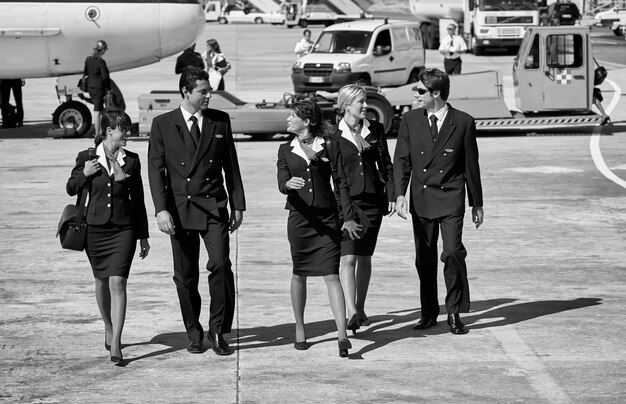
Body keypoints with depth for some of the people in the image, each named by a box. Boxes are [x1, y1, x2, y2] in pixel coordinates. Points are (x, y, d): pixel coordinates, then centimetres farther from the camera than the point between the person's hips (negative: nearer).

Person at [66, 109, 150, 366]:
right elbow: (71, 189, 8)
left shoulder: (131, 161, 2)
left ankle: (115, 345, -15)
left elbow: (138, 199, 9)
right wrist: (84, 174, -14)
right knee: (102, 282, 15)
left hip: (124, 229, -1)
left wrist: (143, 236, 12)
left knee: (117, 282, -12)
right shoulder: (87, 158, -2)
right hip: (95, 228, 1)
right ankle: (109, 328, 38)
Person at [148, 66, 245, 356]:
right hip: (179, 209, 0)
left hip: (214, 207, 0)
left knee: (220, 266, -15)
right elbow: (156, 169, -2)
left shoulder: (220, 121, 7)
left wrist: (238, 205, 10)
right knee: (185, 275, 4)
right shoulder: (163, 124, 2)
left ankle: (218, 331, -3)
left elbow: (231, 165, 12)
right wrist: (161, 209, -12)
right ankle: (194, 334, 18)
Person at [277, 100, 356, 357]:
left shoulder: (329, 148, 2)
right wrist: (289, 184, -27)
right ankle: (300, 329, 24)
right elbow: (282, 183, -3)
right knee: (299, 275, 10)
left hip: (327, 218, -2)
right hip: (299, 218, 2)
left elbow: (341, 183, 3)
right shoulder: (286, 150, 8)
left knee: (331, 275, -9)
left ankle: (342, 335, -15)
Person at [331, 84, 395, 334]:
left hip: (373, 200, 3)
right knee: (348, 258, -14)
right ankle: (351, 313, -22)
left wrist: (391, 195, 4)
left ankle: (360, 308, 24)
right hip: (346, 200, -3)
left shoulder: (375, 130, 6)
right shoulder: (334, 135, -3)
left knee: (365, 257, 11)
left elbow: (386, 165, 11)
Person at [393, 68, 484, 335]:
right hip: (420, 200, 3)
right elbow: (402, 160, 4)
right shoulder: (410, 121, 5)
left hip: (450, 199, -3)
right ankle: (429, 313, 20)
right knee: (424, 258, 8)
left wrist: (477, 204, 8)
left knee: (452, 253, -14)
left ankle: (455, 313, -1)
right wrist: (400, 194, -11)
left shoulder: (463, 123, -2)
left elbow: (471, 165, 4)